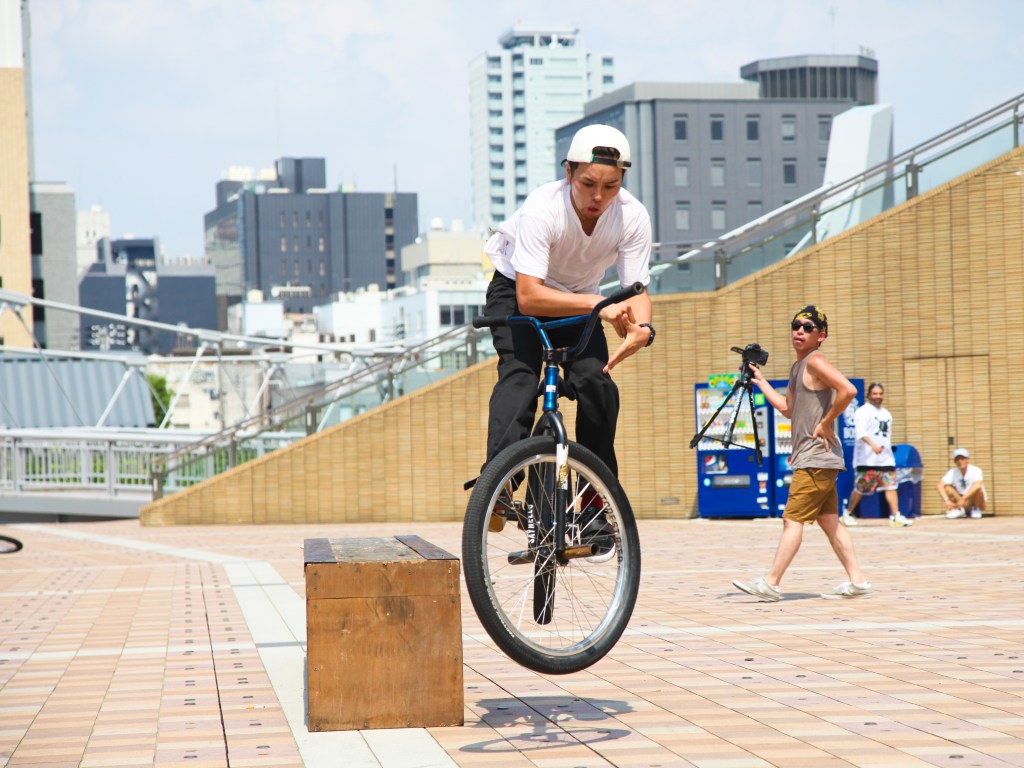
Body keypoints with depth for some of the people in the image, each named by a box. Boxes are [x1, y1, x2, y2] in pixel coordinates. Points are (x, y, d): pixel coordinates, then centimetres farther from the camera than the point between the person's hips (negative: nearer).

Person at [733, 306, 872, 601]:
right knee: (828, 520, 10)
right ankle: (857, 582, 10)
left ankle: (770, 583, -9)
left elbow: (848, 390, -25)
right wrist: (761, 382, 27)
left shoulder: (815, 361, -11)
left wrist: (826, 424, -20)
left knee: (793, 519, -9)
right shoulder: (797, 367, 18)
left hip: (816, 458, -10)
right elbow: (788, 408, 29)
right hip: (810, 458, 10)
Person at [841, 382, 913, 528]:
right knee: (860, 488, -1)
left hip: (886, 458, 6)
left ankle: (895, 517, -8)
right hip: (867, 459, -6)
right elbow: (860, 432, -19)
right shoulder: (863, 411, -4)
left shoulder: (886, 413, 20)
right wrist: (873, 445, -33)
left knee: (891, 486, -5)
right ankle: (848, 514, 15)